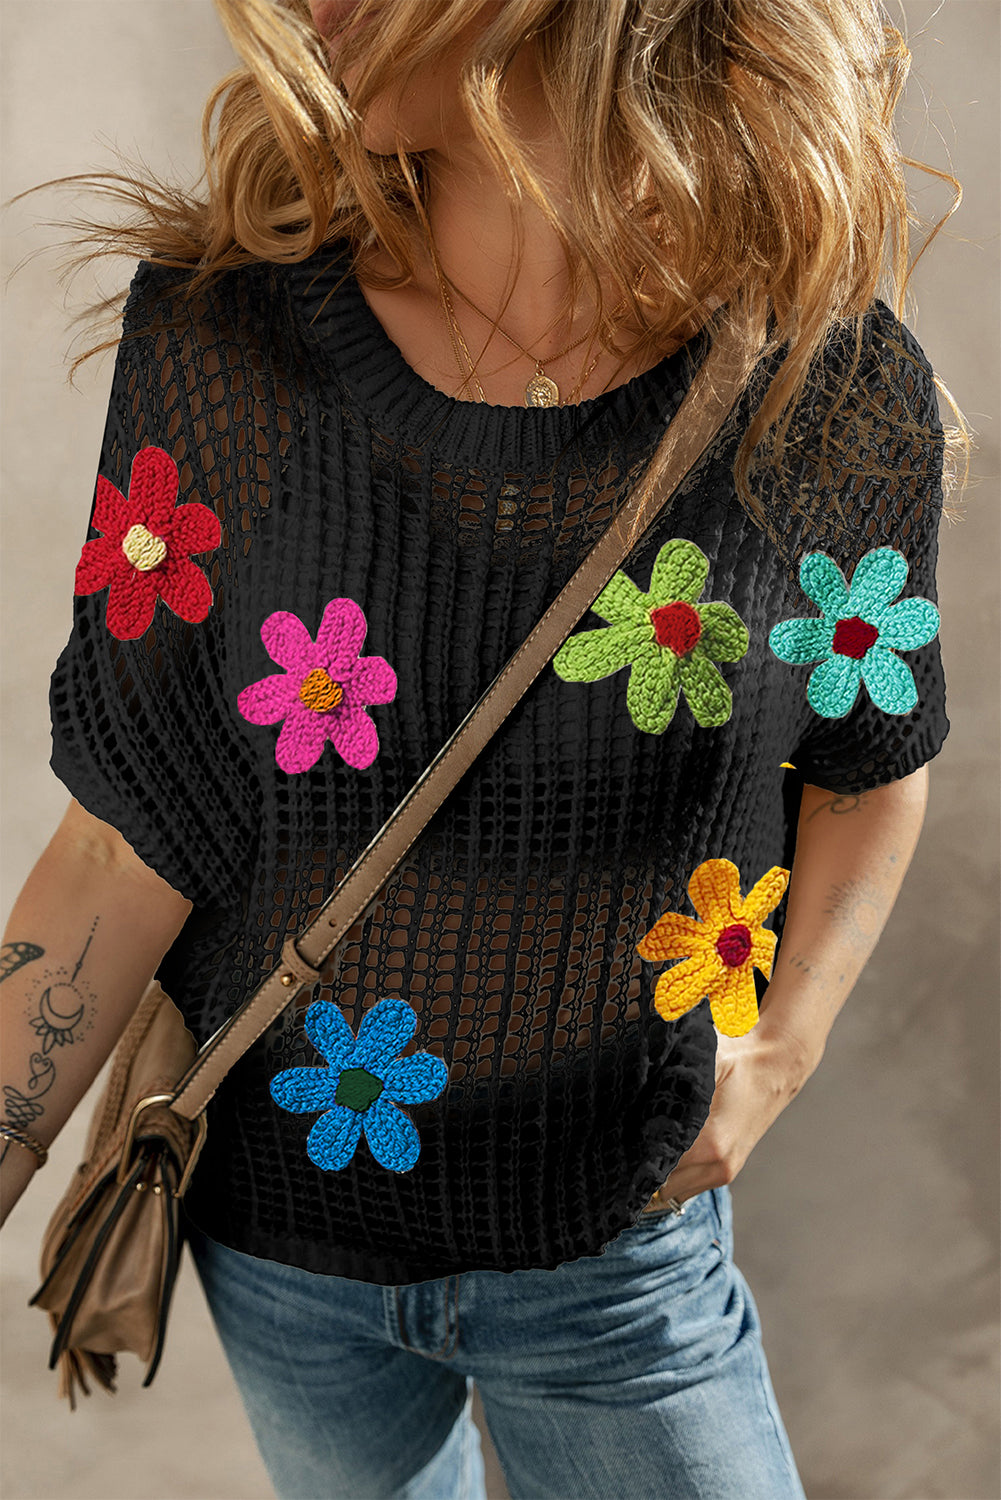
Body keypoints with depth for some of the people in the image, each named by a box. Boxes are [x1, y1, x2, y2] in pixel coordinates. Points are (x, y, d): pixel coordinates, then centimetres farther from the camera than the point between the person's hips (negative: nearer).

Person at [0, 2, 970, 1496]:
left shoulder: (838, 388, -17)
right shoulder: (218, 333, -16)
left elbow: (875, 761, 1)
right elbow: (130, 846, -13)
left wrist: (776, 1058, -6)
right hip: (281, 1224, 2)